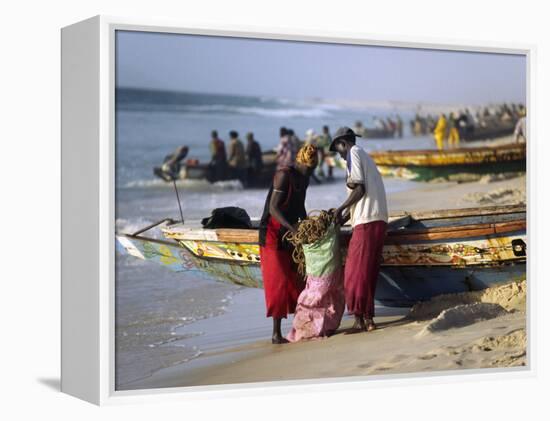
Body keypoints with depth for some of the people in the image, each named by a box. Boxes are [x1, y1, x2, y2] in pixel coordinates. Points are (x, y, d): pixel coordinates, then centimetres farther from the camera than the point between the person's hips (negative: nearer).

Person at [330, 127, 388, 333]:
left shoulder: (354, 153, 0)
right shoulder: (364, 156, 27)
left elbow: (359, 189, -12)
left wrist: (341, 209, -4)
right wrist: (345, 216, 20)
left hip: (366, 221, -9)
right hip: (378, 219, 9)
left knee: (356, 272, -6)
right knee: (369, 271, 10)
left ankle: (360, 319, -7)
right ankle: (368, 318, 12)